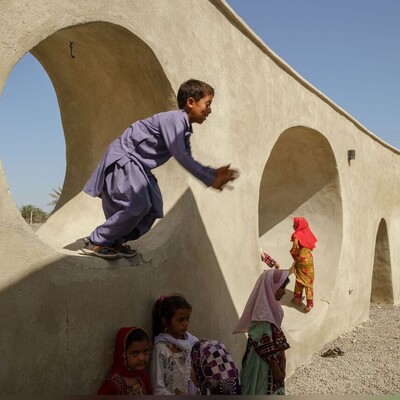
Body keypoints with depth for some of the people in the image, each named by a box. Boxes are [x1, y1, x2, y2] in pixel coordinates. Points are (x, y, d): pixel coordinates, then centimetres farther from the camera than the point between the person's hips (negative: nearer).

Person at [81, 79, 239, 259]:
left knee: (154, 207, 6)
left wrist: (214, 173, 0)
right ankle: (95, 242, -6)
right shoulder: (175, 119, -21)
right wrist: (210, 180, -21)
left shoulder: (185, 129, 9)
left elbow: (187, 160, 12)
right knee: (137, 205, -19)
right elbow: (180, 156, -26)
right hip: (122, 158, -10)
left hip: (136, 164, 10)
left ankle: (115, 241, 13)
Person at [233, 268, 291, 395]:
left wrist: (282, 361, 8)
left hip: (272, 361, 9)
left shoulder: (271, 307, 4)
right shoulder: (263, 313, -25)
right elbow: (266, 347, -23)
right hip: (263, 365, -9)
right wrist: (276, 369, -16)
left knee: (273, 391, 18)